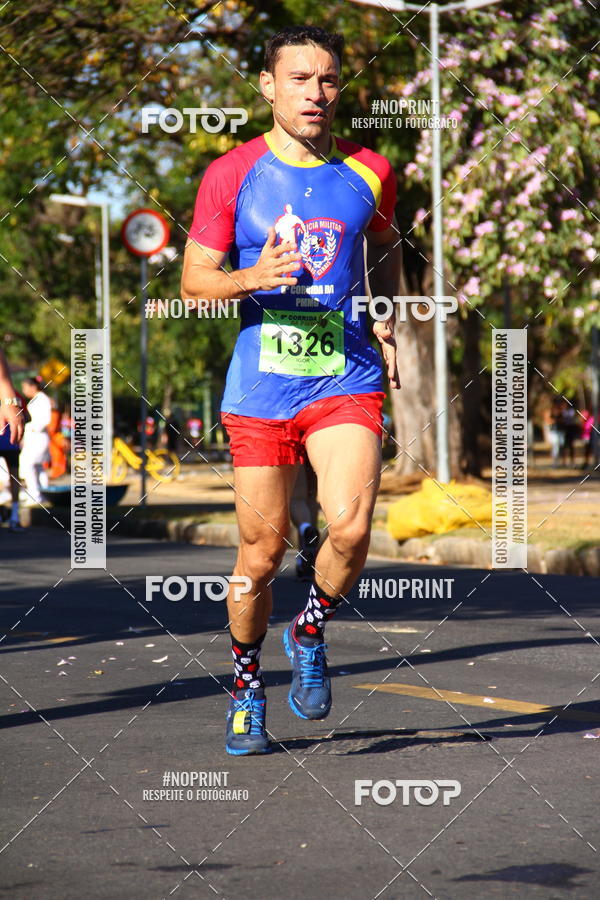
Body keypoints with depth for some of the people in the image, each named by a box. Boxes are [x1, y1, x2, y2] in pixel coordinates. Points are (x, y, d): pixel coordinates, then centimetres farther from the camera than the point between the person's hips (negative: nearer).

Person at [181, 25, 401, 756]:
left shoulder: (369, 173, 5)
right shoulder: (231, 175, -1)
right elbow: (194, 281, 1)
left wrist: (385, 325, 13)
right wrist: (253, 278, -18)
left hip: (346, 378, 1)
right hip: (260, 386, -1)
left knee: (351, 529, -19)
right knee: (262, 552, 3)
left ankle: (309, 635, 11)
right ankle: (246, 687, 26)